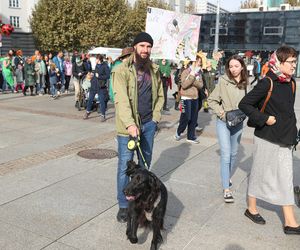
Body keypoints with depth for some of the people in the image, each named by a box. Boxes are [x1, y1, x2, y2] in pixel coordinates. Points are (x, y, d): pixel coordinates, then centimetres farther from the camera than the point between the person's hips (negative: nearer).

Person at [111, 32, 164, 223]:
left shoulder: (154, 70, 7)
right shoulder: (122, 70, -11)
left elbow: (160, 95, 15)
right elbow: (121, 99, -21)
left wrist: (155, 118, 3)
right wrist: (130, 123, -33)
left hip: (149, 124, 5)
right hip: (128, 126, -5)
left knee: (145, 163, 16)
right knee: (125, 166, 1)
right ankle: (124, 205, 14)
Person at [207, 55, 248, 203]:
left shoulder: (245, 83, -2)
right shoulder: (223, 81, -12)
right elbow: (211, 100, -7)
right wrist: (222, 113, -16)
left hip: (238, 123, 4)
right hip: (224, 122, -4)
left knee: (234, 154, 17)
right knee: (226, 155, -7)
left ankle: (227, 177, 40)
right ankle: (226, 189, 1)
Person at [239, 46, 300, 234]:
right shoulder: (267, 83, -15)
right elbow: (244, 104, -14)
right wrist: (264, 119, -19)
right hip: (267, 139, -6)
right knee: (260, 174, 10)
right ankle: (251, 208, 31)